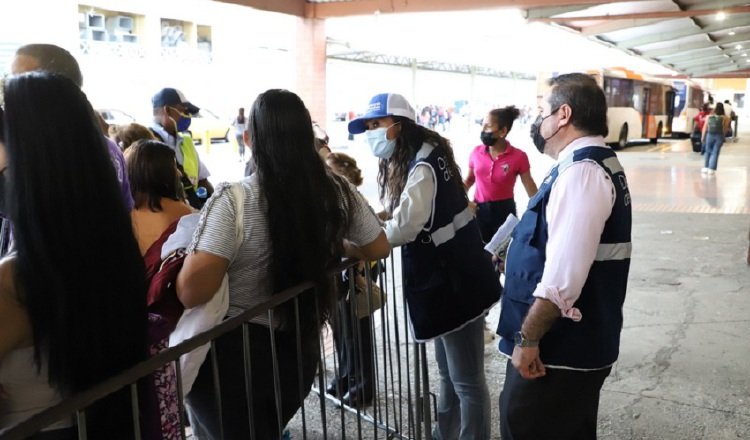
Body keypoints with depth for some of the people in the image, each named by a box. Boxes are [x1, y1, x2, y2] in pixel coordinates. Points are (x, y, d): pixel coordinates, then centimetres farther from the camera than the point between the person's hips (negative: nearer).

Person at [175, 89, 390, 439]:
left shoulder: (234, 201, -21)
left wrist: (192, 248, -5)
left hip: (236, 355, -5)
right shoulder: (336, 193, -7)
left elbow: (191, 293, -25)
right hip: (300, 350, 5)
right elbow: (379, 248, 8)